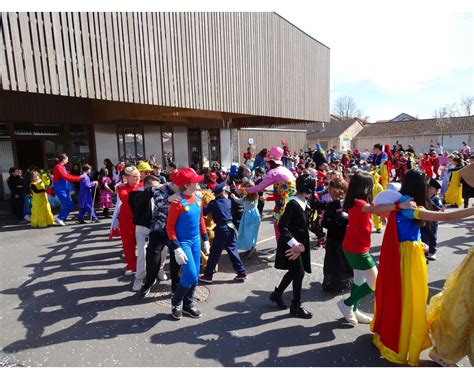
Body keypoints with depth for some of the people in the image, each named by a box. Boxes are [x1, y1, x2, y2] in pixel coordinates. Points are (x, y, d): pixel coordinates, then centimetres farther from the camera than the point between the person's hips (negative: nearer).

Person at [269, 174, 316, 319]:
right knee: (299, 273, -1)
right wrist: (294, 243, -27)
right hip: (291, 245, -9)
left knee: (294, 271, 18)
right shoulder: (293, 204, -22)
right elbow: (282, 226, -25)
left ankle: (277, 294, 36)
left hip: (299, 243, 9)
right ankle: (296, 307, 16)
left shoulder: (303, 203, 4)